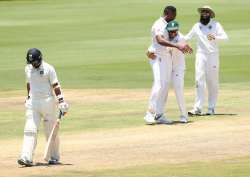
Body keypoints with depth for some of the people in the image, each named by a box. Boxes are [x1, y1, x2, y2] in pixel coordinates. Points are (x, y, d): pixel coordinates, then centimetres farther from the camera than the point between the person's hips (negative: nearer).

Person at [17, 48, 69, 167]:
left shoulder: (48, 68, -7)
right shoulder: (28, 69, 9)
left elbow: (55, 86, -8)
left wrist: (61, 101, -15)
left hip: (47, 102, -4)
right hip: (33, 103, 4)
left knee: (50, 131, 3)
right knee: (30, 130, -10)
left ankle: (54, 157, 19)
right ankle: (26, 158, -18)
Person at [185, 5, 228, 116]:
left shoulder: (216, 25, -1)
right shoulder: (197, 26, 9)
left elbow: (225, 37, -10)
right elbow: (187, 38, 16)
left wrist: (214, 37, -29)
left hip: (213, 55, -2)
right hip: (200, 55, 2)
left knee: (212, 82, 2)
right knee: (199, 81, -8)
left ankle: (211, 108, 9)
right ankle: (198, 108, -13)